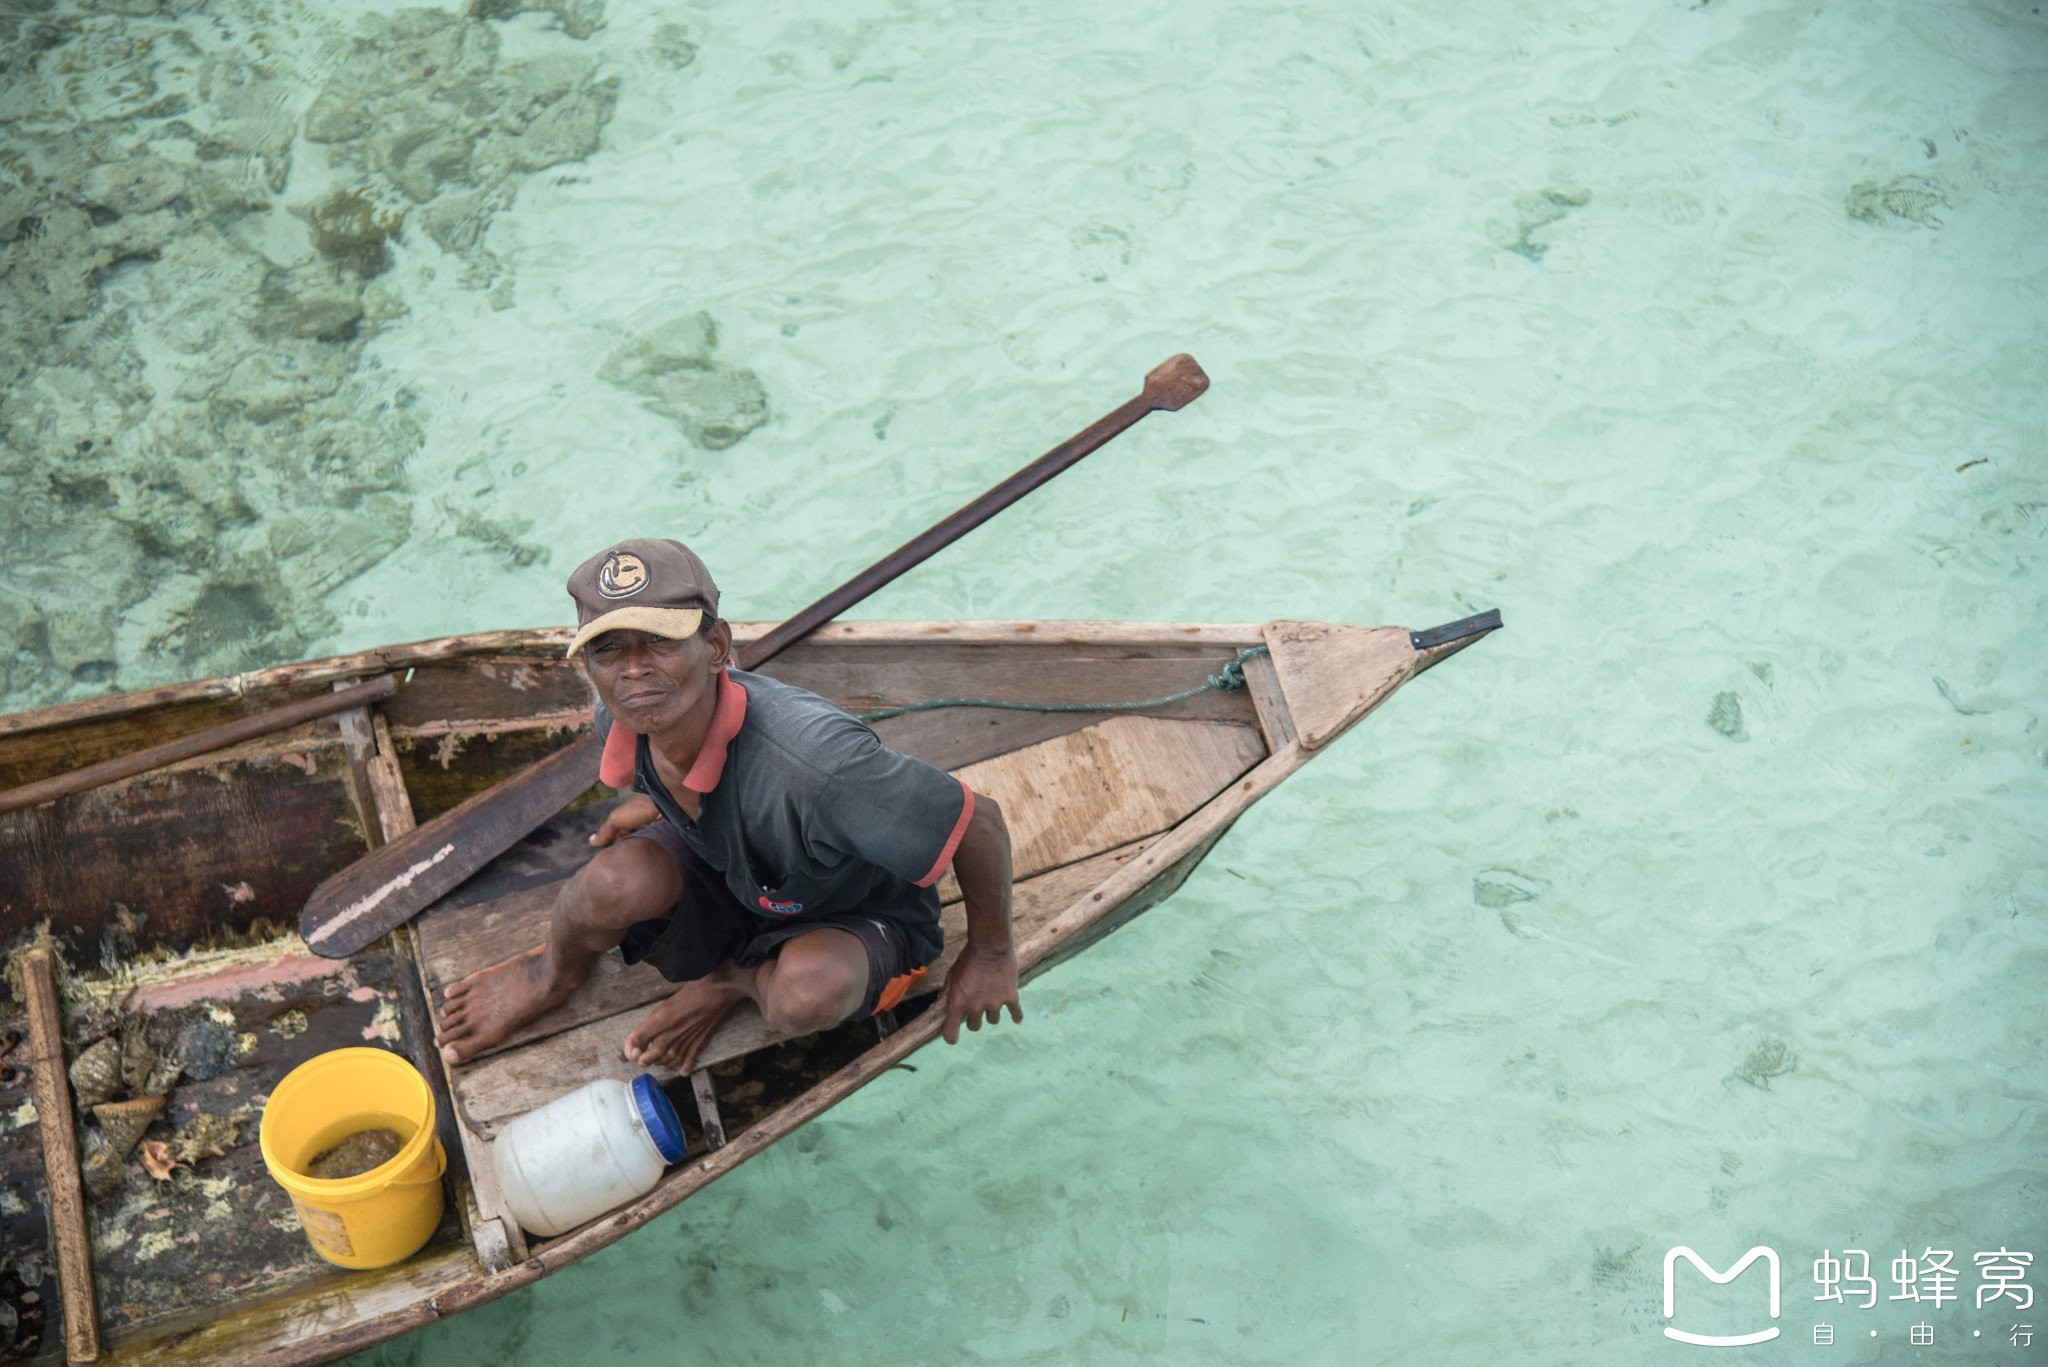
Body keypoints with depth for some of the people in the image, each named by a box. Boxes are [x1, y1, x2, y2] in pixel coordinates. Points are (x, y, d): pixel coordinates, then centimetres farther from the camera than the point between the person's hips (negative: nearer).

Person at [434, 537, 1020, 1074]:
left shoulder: (810, 758, -42)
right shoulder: (624, 720, -20)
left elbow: (980, 820, -30)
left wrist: (990, 954, -16)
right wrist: (657, 800, -2)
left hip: (855, 920, -4)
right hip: (721, 877, 4)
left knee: (805, 993, -40)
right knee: (617, 879, -29)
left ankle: (732, 980, 0)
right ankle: (555, 969, 9)